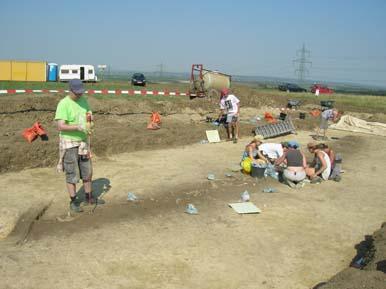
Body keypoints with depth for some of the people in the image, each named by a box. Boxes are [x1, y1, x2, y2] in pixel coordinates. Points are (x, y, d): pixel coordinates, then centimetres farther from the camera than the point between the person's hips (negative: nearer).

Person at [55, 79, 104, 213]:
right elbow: (60, 126, -23)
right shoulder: (63, 104, -17)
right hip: (69, 143, -6)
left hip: (83, 142, 7)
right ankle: (73, 201, 15)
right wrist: (78, 127, -32)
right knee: (71, 174, 3)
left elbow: (89, 116, 16)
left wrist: (90, 120, -7)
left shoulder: (83, 100, 4)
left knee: (87, 171, 15)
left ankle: (89, 196, 30)